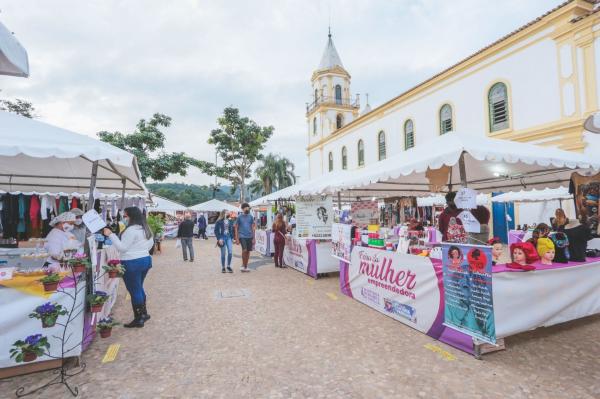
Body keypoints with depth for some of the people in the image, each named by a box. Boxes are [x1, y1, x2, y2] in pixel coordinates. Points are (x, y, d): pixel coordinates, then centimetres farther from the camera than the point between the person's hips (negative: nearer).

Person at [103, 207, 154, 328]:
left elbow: (122, 247, -18)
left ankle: (138, 319, 11)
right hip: (146, 259, 9)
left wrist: (111, 235, -17)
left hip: (132, 263, -9)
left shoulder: (131, 230, -19)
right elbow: (151, 243, 20)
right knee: (139, 288, 21)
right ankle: (144, 313, 30)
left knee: (134, 291, 1)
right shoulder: (145, 228, 10)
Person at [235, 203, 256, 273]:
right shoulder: (239, 217, 0)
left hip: (249, 237, 3)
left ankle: (246, 266, 18)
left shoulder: (251, 217, 8)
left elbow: (253, 228, 11)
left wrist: (253, 238, 6)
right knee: (244, 250, -19)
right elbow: (236, 228, 2)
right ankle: (243, 265, -2)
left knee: (248, 251, 6)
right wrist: (237, 239, -4)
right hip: (242, 236, -3)